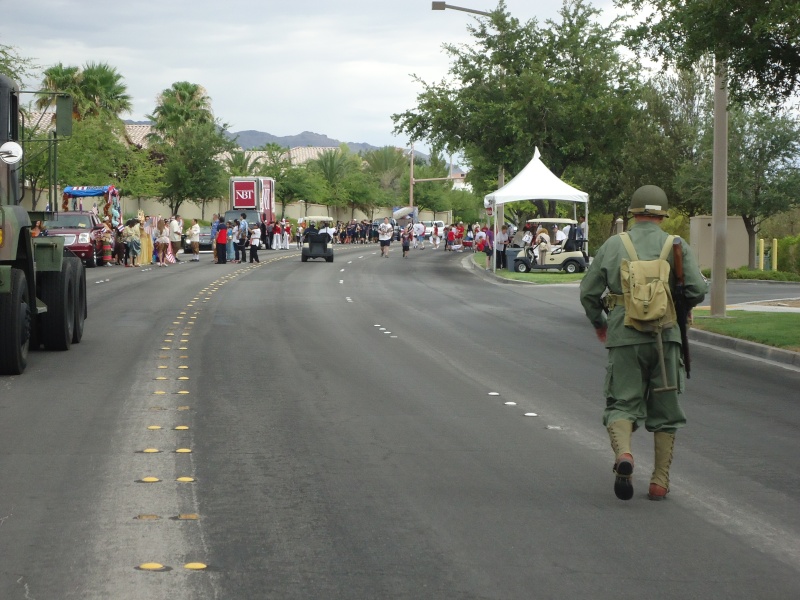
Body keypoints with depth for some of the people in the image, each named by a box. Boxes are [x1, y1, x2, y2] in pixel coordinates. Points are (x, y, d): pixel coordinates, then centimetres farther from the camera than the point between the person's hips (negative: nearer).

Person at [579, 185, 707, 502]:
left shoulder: (612, 245, 4)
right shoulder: (677, 247, 2)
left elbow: (588, 292, 6)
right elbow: (697, 289, -6)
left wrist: (598, 322, 25)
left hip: (624, 337, 0)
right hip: (665, 337, 0)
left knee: (622, 404, 4)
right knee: (665, 411, 11)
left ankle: (623, 453, -25)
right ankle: (660, 482, 12)